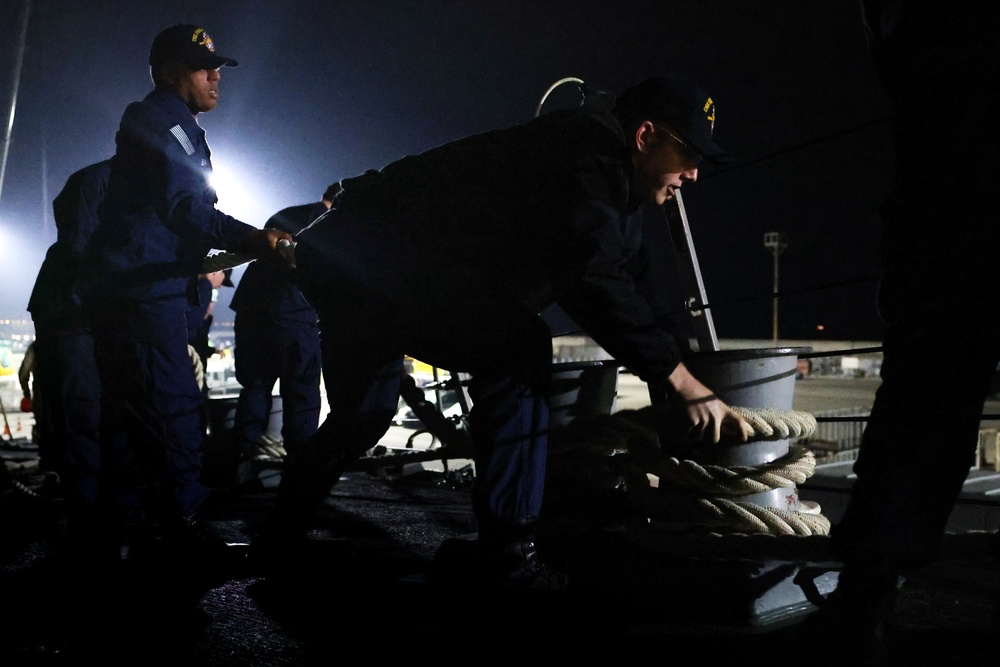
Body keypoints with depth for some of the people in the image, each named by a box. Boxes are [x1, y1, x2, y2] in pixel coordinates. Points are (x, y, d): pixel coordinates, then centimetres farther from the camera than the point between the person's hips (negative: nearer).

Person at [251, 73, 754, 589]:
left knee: (361, 416, 22)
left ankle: (276, 537, 40)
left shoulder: (614, 182, 13)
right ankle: (507, 549, -15)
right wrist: (681, 381, -32)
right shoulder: (589, 152, -19)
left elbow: (618, 282, 15)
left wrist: (667, 377, 7)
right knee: (517, 352, -21)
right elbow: (592, 280, -33)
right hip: (375, 258, -11)